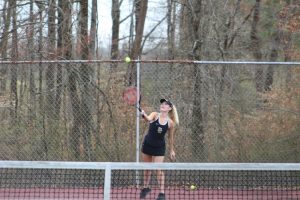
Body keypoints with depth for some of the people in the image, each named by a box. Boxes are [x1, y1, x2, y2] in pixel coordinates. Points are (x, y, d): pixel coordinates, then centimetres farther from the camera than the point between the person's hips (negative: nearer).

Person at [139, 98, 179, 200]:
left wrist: (171, 150, 9)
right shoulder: (155, 115, -10)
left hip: (159, 147, -1)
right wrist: (144, 114, -55)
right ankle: (146, 187, 34)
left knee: (159, 169, -8)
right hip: (147, 144, 2)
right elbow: (148, 119, -34)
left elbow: (170, 137, 3)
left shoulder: (170, 123, -8)